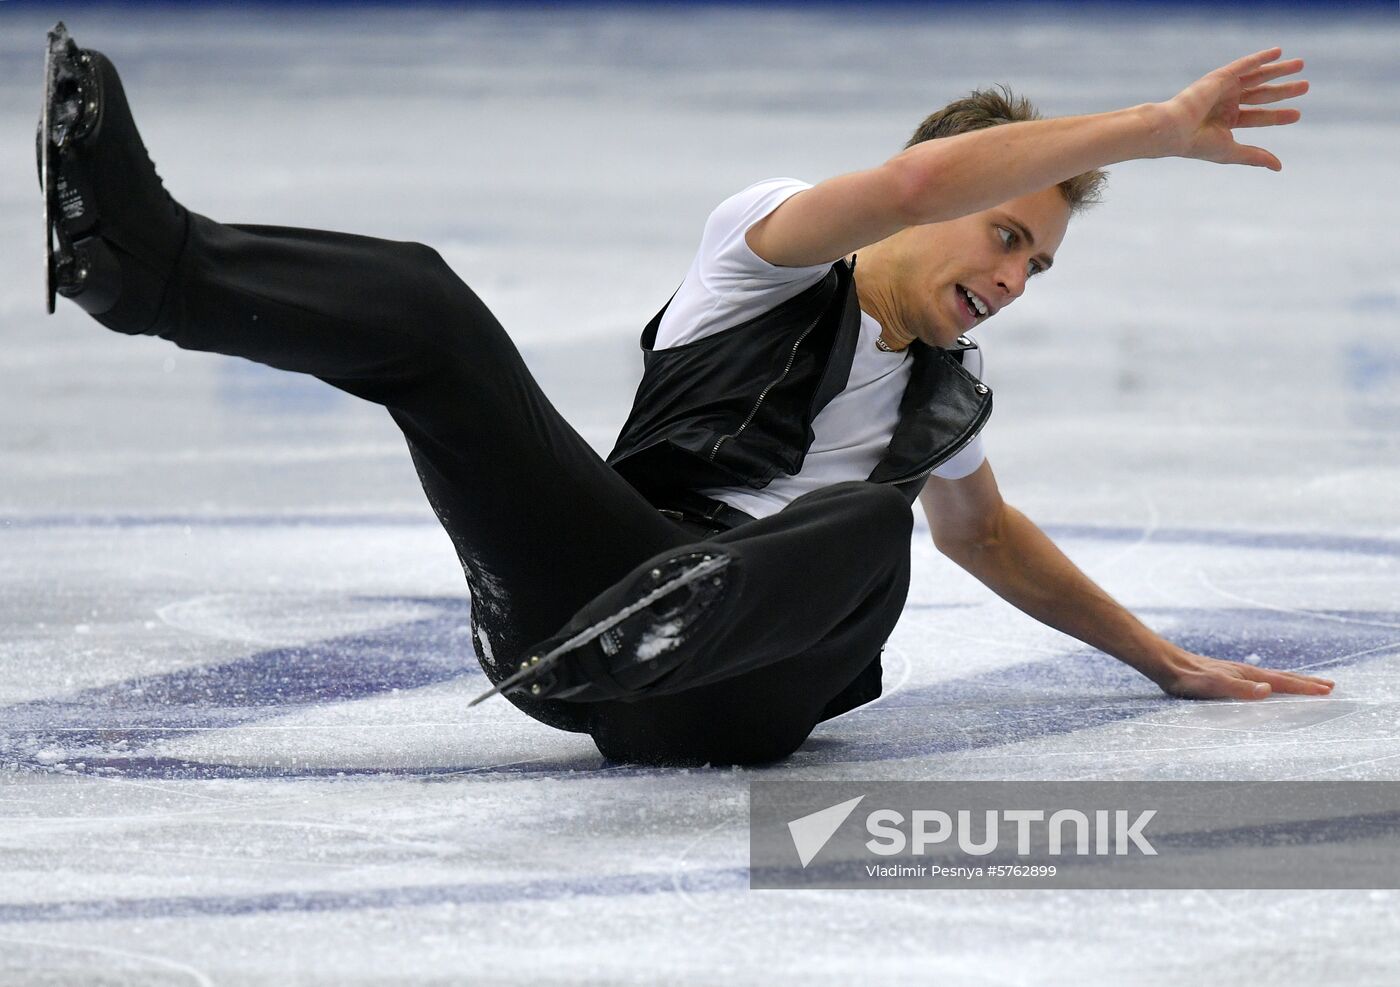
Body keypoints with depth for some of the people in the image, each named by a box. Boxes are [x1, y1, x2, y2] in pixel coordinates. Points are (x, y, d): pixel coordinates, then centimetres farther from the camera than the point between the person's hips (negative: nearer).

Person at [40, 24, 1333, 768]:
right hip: (587, 575, -1)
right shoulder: (770, 243, 8)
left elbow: (987, 536, 44)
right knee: (420, 306, -16)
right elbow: (923, 180, -12)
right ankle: (142, 255, -39)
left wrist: (1167, 661, 44)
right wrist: (1158, 130, -15)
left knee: (869, 525, -32)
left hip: (741, 683, 1)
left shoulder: (948, 399, 24)